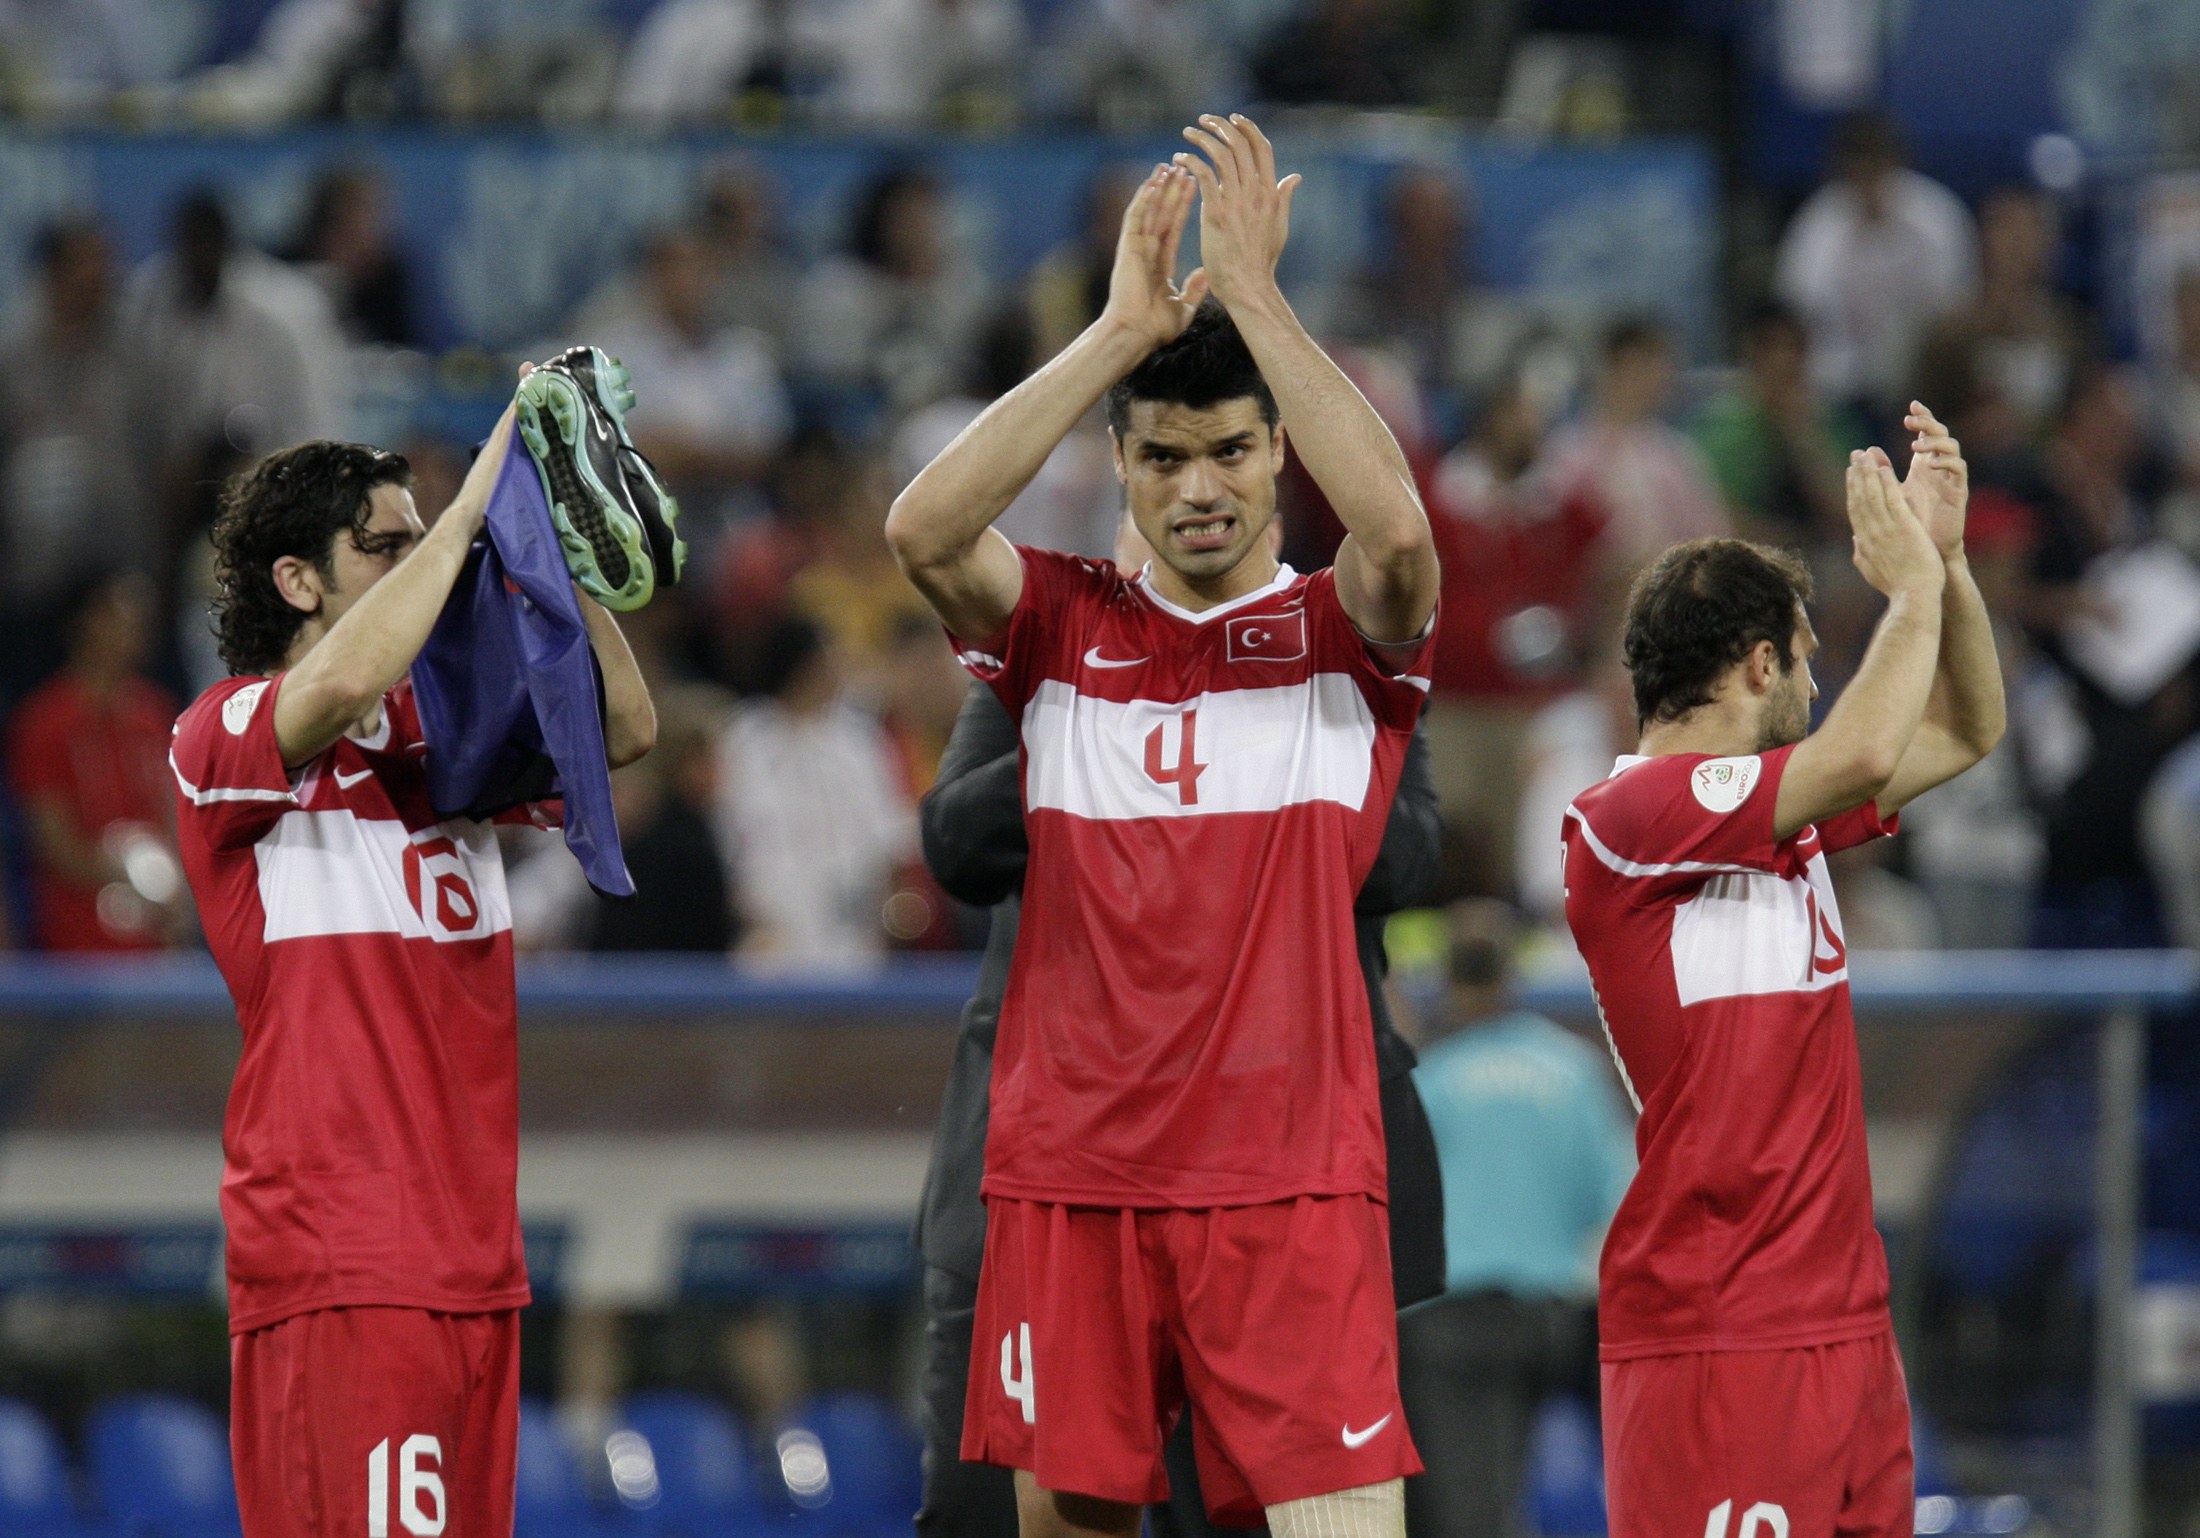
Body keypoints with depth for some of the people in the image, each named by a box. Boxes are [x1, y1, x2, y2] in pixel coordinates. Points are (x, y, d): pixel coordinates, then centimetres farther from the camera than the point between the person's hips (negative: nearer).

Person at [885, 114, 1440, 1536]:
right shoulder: (1063, 627, 9)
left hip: (1290, 1186, -2)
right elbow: (922, 529, -11)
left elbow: (1398, 529, -19)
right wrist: (1124, 330, -14)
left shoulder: (1344, 633, 4)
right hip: (1069, 1175, 2)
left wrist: (1255, 294, -16)